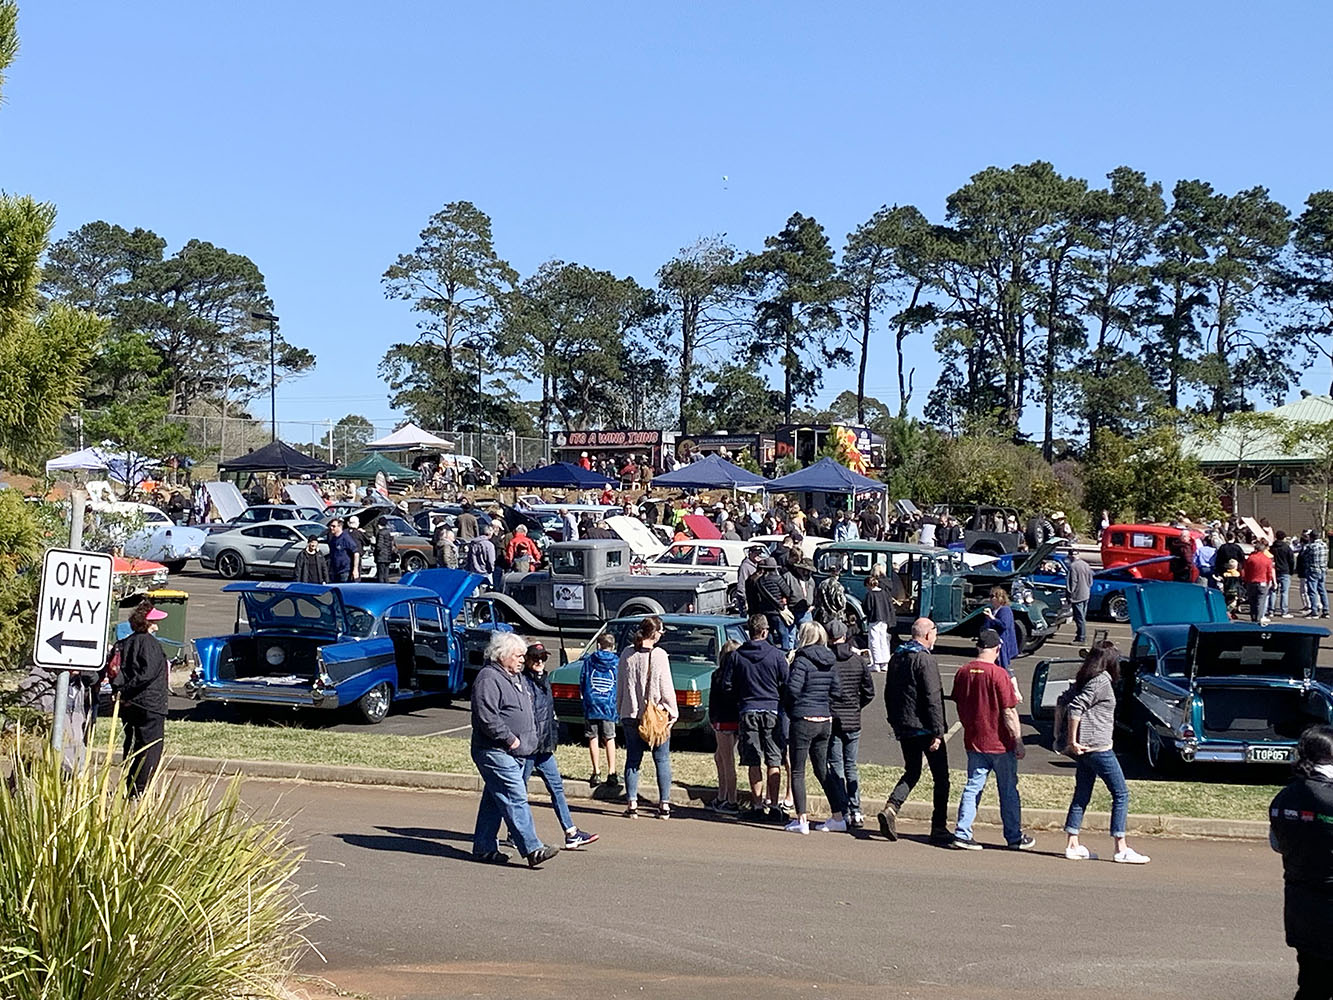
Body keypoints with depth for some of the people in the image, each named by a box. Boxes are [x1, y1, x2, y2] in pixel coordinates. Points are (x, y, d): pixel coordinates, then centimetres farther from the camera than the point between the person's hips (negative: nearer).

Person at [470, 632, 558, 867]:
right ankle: (532, 849, -15)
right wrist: (510, 739, -18)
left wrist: (530, 736, 15)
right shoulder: (488, 679, -15)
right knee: (516, 799, -12)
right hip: (495, 753, -10)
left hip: (512, 752, 10)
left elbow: (524, 712, 29)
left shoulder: (514, 677, 18)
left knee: (494, 801, 14)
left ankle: (484, 848, 21)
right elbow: (487, 718, -22)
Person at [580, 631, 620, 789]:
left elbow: (582, 681, 6)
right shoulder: (617, 662, 1)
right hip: (609, 705, 0)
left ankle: (596, 774, 3)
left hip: (591, 705, 0)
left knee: (593, 738, 5)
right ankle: (612, 772, 7)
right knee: (609, 738, 9)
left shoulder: (589, 660, 2)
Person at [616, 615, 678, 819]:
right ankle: (664, 804, 5)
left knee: (633, 759, 9)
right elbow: (666, 687, -8)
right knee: (662, 760, 6)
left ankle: (631, 804, 7)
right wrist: (673, 711, 3)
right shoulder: (659, 655, -11)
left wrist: (620, 709, 17)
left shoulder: (627, 654, 0)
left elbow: (620, 685, 7)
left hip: (631, 715, 3)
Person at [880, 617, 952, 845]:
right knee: (941, 777, 4)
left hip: (904, 729, 7)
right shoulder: (925, 660, -15)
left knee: (912, 772, 17)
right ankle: (939, 828, 7)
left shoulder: (896, 658, 10)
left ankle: (891, 808, -6)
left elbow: (888, 694, 17)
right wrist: (938, 732, -19)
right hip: (924, 728, -7)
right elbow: (932, 698, -20)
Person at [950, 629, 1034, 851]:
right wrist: (1018, 741, -8)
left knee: (973, 788, 10)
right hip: (1000, 743, -5)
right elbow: (1009, 712, -16)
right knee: (1008, 790, 8)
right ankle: (1014, 838, 18)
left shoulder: (962, 672, 0)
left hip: (974, 741, 5)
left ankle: (962, 833, 3)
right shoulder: (999, 674, -17)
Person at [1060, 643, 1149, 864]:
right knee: (1121, 794, -1)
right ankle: (1121, 849, -1)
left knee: (1082, 795, 12)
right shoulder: (1102, 681, -13)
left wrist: (1064, 736, 18)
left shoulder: (1084, 680, 13)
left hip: (1084, 748, 9)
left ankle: (1072, 846, 14)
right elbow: (1076, 707, -20)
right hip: (1097, 746, -9)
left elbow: (1063, 701, 16)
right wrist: (1073, 740, -15)